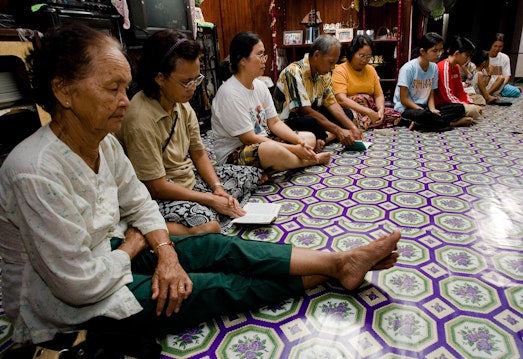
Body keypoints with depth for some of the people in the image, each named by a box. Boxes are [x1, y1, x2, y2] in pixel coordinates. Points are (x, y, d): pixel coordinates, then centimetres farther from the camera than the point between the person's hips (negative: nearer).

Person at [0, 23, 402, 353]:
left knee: (219, 247, -8)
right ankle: (334, 272, 3)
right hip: (71, 307, -7)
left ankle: (339, 260, -3)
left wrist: (166, 252, -13)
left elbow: (139, 204, 3)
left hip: (110, 253, 7)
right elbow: (81, 283, -27)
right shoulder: (35, 173, -31)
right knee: (220, 286, -11)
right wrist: (135, 244, -11)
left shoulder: (105, 143, -6)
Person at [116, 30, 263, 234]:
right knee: (211, 226, -35)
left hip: (190, 179, 9)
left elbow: (198, 153, 6)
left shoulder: (182, 104, -2)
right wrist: (211, 199, -18)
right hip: (162, 197, -9)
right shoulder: (140, 120, -26)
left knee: (254, 176, 11)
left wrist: (218, 188, -9)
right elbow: (157, 188, -23)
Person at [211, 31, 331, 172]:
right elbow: (249, 139, -22)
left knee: (309, 138, 7)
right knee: (273, 150, -38)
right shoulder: (229, 93, -21)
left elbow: (275, 123, 6)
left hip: (262, 142, 9)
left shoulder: (260, 85, 4)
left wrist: (300, 142, -12)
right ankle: (310, 160, -5)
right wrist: (293, 149, -21)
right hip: (234, 153, -9)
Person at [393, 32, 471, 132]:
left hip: (424, 107, 7)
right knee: (423, 115, -39)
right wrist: (425, 112, -19)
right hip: (407, 109, -7)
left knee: (459, 108, -8)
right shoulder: (408, 68, -15)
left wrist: (432, 109, -13)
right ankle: (452, 123, -12)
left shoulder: (434, 68, 4)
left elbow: (431, 94, 8)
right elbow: (404, 99, -16)